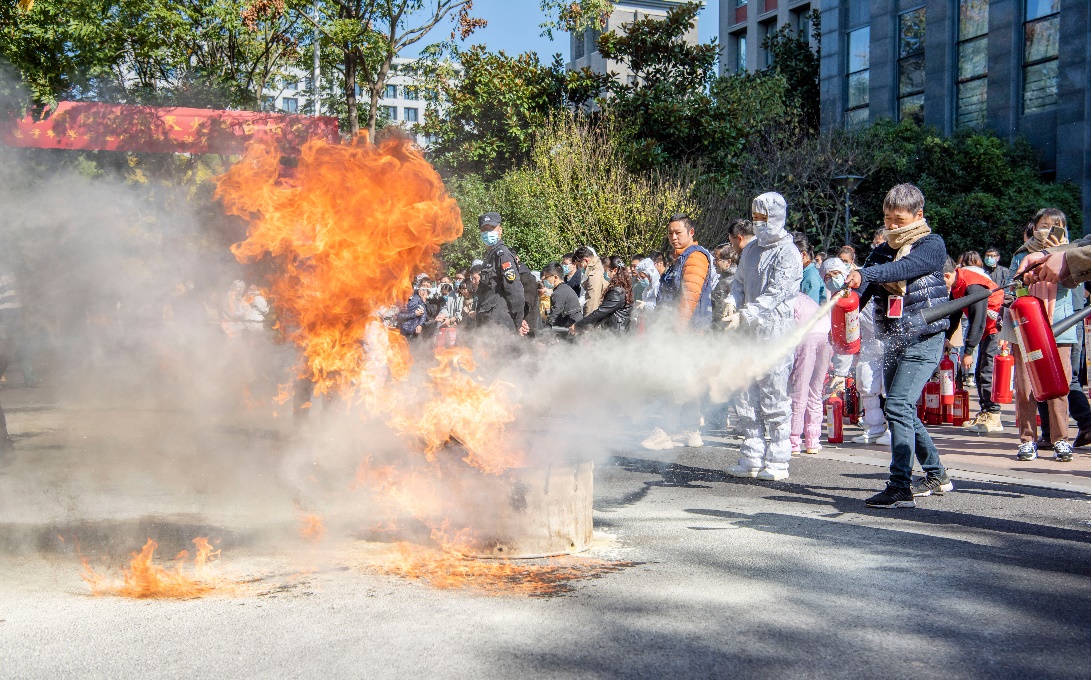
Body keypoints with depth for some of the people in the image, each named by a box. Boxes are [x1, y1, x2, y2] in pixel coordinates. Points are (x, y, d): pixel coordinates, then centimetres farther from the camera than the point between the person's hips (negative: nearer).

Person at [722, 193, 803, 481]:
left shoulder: (788, 254, -9)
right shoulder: (751, 249, 15)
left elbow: (774, 296, -17)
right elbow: (739, 282, 23)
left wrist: (744, 316, -24)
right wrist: (733, 304, 3)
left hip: (776, 334, -7)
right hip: (750, 332, 7)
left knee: (774, 398, -5)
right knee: (747, 397, 8)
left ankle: (777, 461, 3)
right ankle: (752, 458, 15)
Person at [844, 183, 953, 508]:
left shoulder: (932, 245, -3)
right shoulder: (881, 252, 15)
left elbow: (906, 267, -25)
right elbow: (860, 294, 5)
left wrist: (864, 274, -39)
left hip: (924, 338, -7)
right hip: (892, 341, 7)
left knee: (898, 405, -20)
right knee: (903, 411, 13)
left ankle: (900, 487, -20)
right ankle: (936, 476, 30)